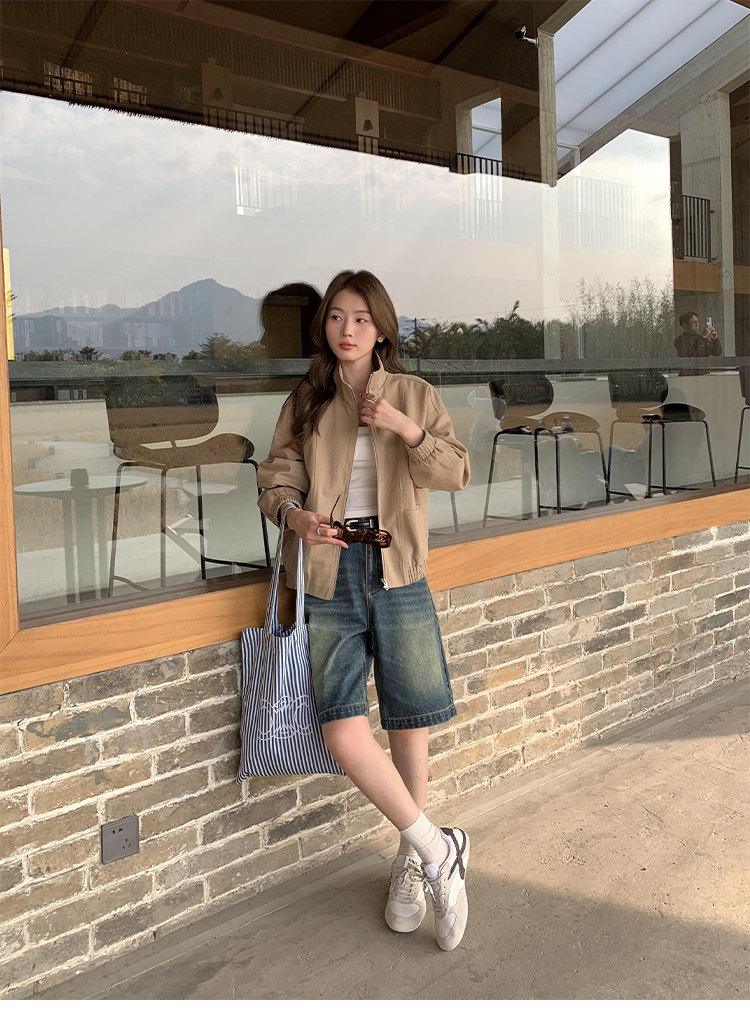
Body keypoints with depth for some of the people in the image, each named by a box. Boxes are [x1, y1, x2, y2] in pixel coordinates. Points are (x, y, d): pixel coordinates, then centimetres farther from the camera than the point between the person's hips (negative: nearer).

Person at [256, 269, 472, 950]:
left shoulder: (414, 395, 7)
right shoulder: (305, 404, 12)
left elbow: (457, 474, -2)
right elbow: (277, 479, 7)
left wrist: (405, 429, -16)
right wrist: (294, 514, -15)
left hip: (396, 572, 0)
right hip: (328, 574, 1)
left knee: (409, 725, 5)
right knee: (344, 730, -12)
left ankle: (413, 864, 27)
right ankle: (439, 851, 5)